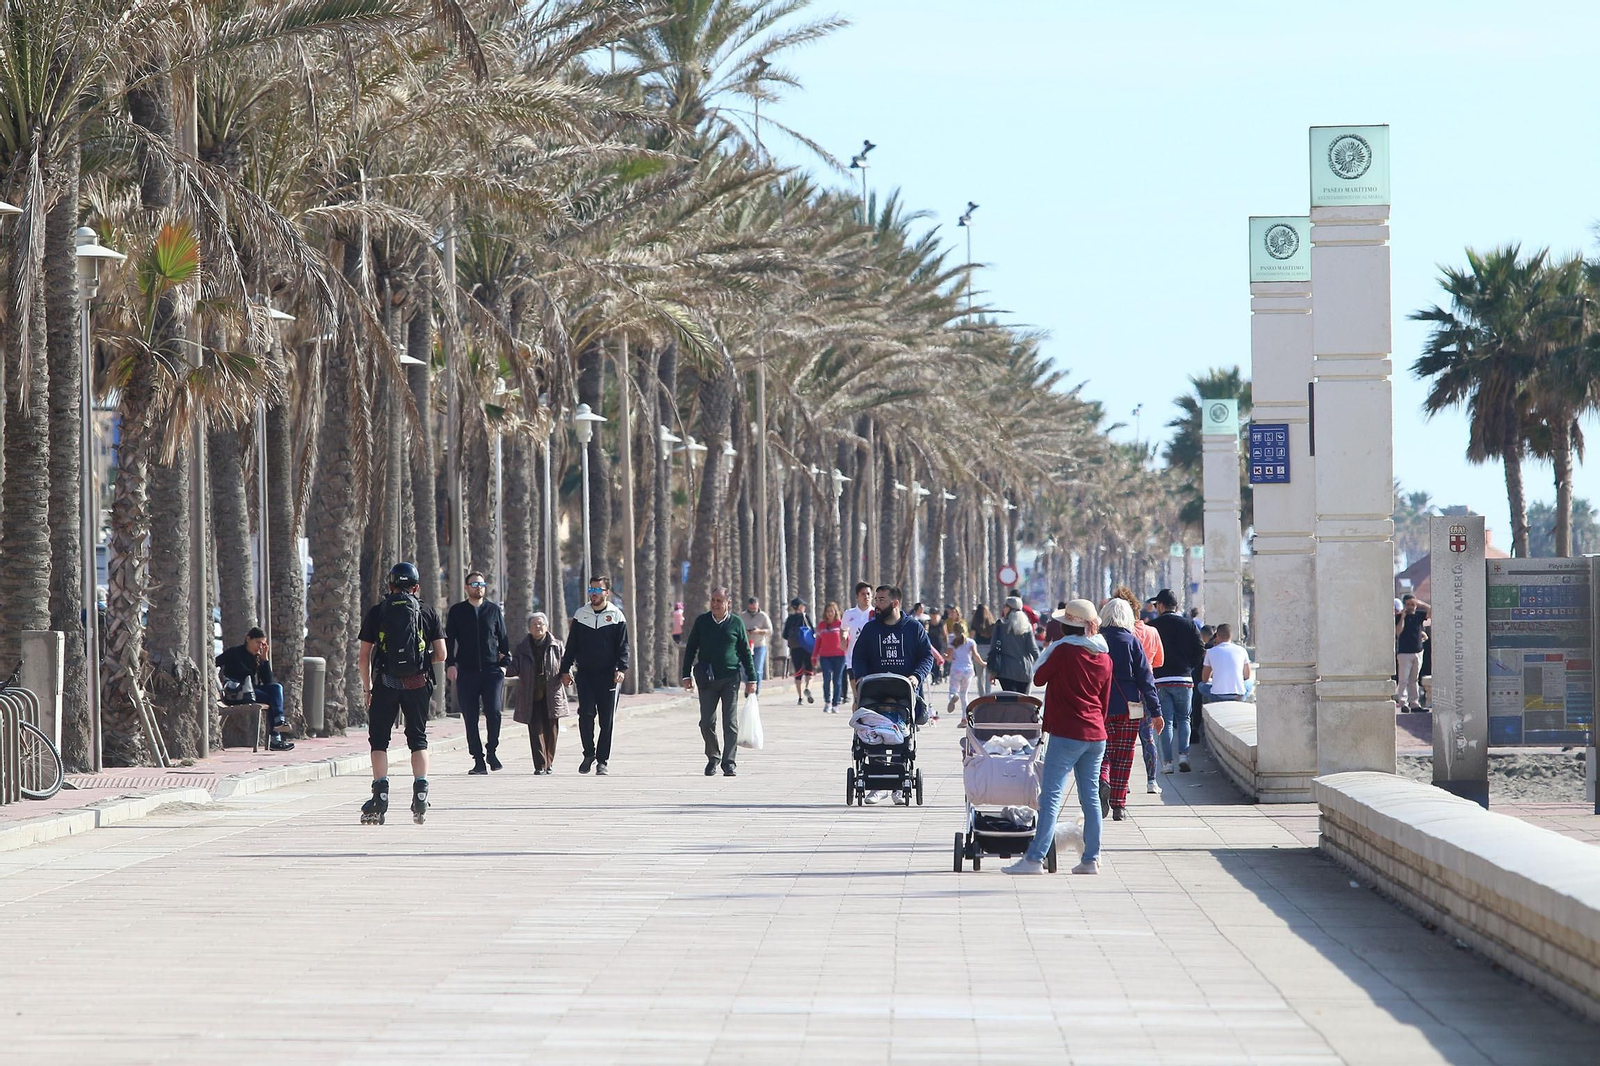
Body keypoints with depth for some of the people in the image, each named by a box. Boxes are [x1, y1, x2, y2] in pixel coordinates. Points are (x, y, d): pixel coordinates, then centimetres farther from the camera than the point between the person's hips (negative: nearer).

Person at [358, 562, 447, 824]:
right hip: (418, 684, 1)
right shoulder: (428, 613, 4)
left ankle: (380, 797, -3)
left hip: (385, 684, -1)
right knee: (418, 740, 11)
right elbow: (441, 655, 3)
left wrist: (367, 688, 11)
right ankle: (420, 797, 2)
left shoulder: (375, 613, 3)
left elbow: (364, 657, 2)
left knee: (379, 740, 7)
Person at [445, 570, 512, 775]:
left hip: (491, 671, 0)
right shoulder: (456, 611, 9)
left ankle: (492, 751, 7)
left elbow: (503, 638, 14)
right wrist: (450, 664, -6)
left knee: (493, 712, -14)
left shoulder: (494, 609, 12)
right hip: (466, 672, 0)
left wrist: (504, 663, 5)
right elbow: (449, 640, 6)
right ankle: (478, 760, 6)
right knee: (470, 718, 0)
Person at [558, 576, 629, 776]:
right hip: (584, 674, 1)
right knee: (586, 714, -12)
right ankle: (589, 754, 5)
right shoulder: (581, 615, 9)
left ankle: (602, 761, 9)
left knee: (607, 720, 0)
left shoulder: (616, 616, 3)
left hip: (607, 675, -1)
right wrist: (565, 669, 7)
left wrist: (621, 668, -13)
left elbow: (622, 646, 1)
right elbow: (571, 645, 13)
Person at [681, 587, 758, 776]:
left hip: (730, 678, -1)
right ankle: (712, 758, 19)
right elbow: (690, 649, 10)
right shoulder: (702, 621, 5)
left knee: (730, 723, -3)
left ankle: (729, 763, 1)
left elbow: (745, 652, 7)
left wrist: (751, 678, 6)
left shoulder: (736, 623, 2)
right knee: (707, 722, 1)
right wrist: (687, 675, 5)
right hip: (707, 679, 1)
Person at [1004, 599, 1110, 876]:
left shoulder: (1064, 650, -11)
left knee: (1051, 796, -8)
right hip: (1096, 735, 6)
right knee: (1090, 796, 9)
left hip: (1067, 734, -6)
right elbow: (1105, 701, 15)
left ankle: (1035, 858, -12)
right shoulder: (1103, 656, 8)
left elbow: (1038, 678, 1)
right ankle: (1091, 859, 10)